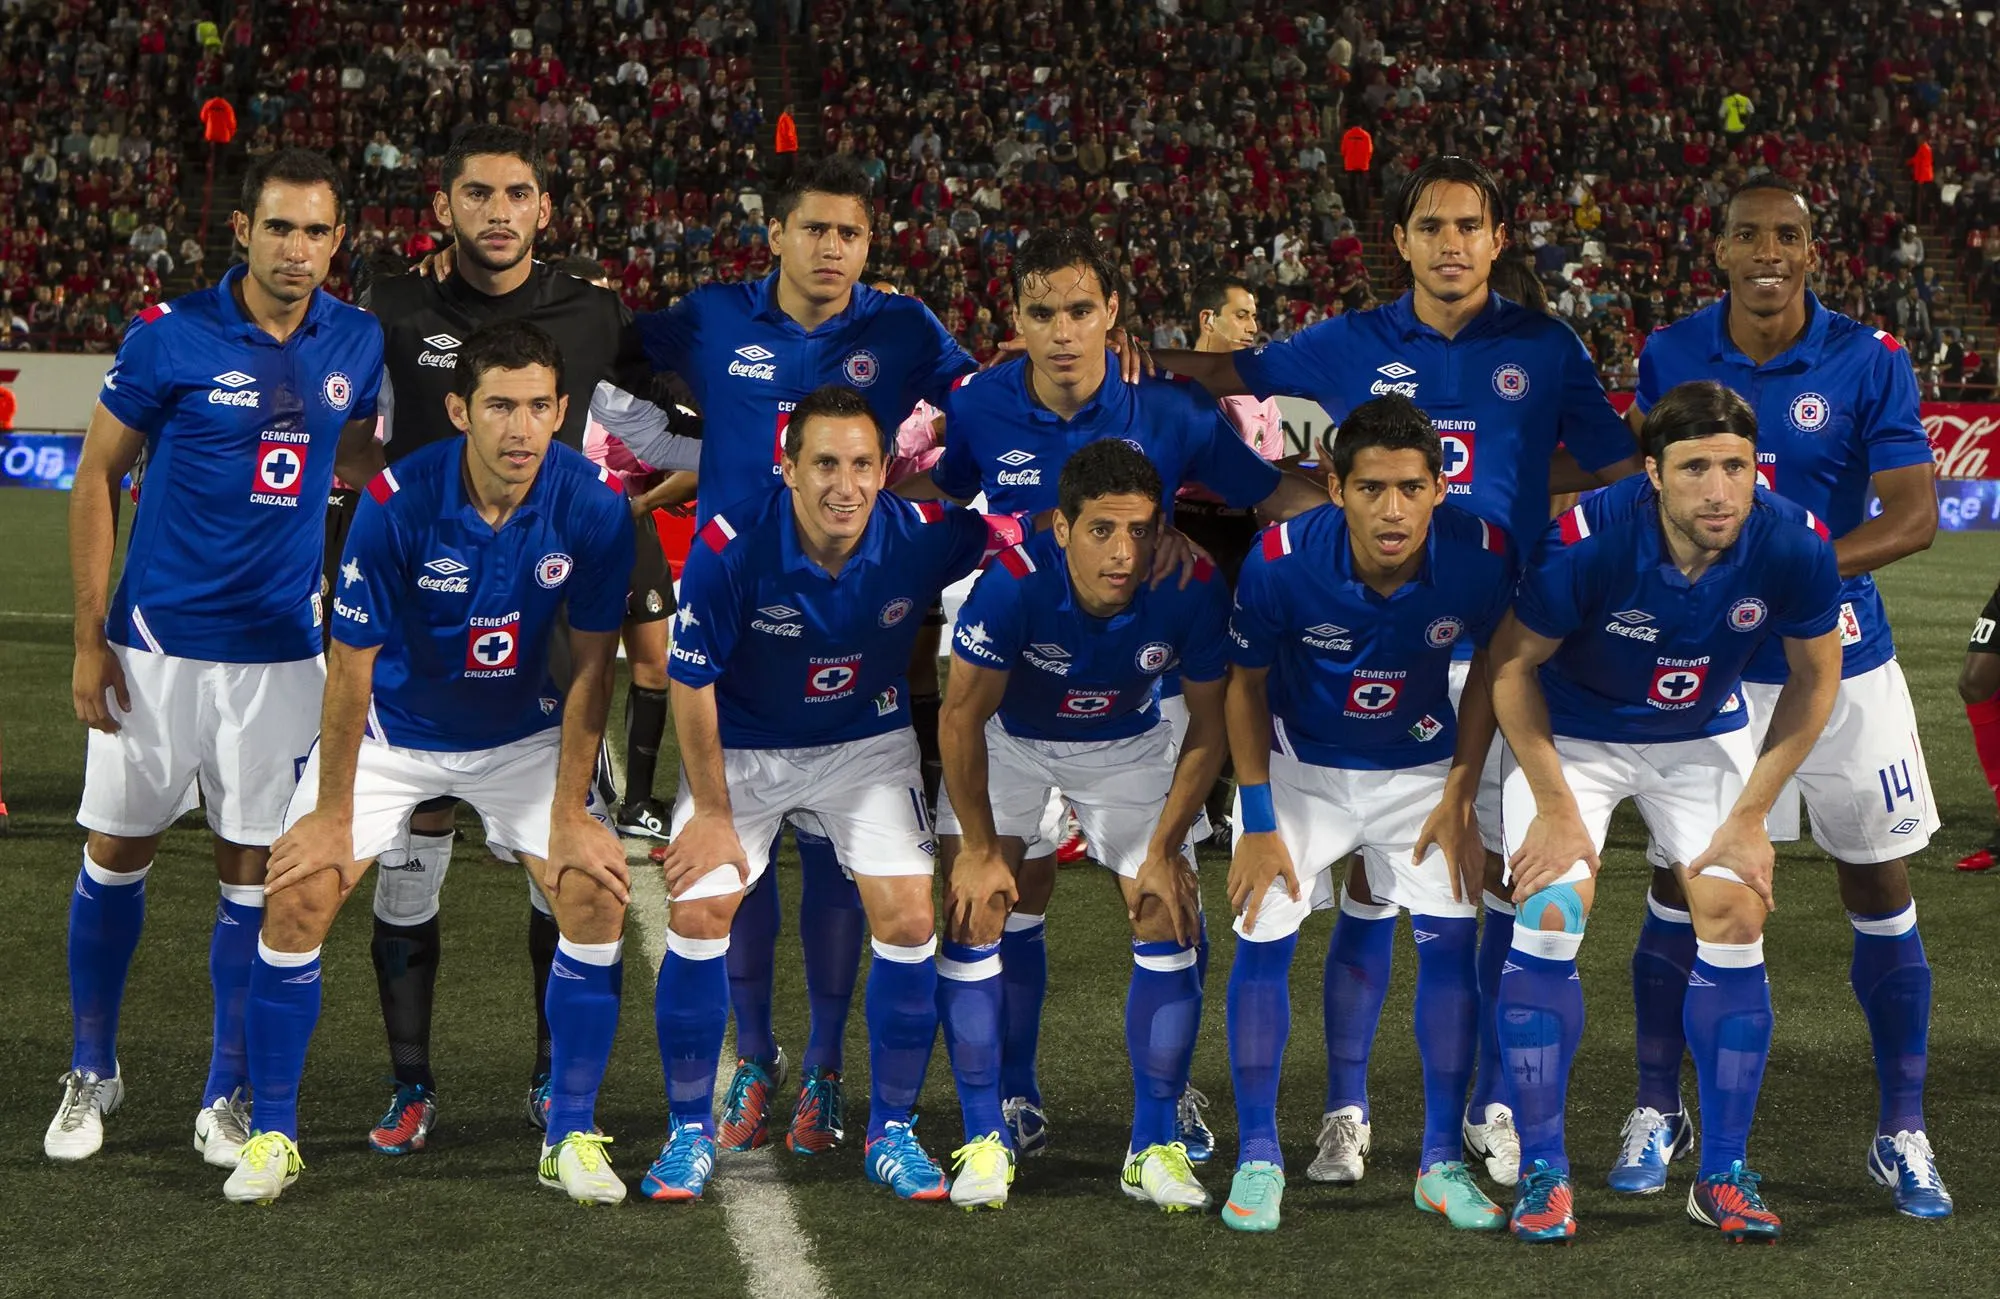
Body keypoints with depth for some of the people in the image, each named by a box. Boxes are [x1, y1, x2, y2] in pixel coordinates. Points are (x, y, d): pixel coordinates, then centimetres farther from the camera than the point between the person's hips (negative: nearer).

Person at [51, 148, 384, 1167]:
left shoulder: (356, 344, 1)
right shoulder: (170, 336, -10)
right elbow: (97, 479, -3)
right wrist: (88, 640, -6)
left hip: (280, 651, 2)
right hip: (155, 641, -2)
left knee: (253, 868, 5)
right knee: (116, 852, 6)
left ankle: (228, 1094, 18)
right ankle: (91, 1072, 24)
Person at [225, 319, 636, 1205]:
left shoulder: (593, 508, -21)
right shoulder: (397, 502, -26)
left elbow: (592, 665, -11)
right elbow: (352, 665, -17)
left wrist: (570, 816, -11)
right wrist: (333, 815, -12)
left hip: (521, 736, 1)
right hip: (391, 731, -1)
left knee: (596, 892, -15)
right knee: (298, 896, -14)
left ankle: (571, 1137, 1)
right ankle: (272, 1134, 4)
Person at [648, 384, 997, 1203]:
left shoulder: (924, 537, -24)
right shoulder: (729, 549, -27)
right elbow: (692, 684, -16)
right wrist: (712, 813, -10)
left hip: (869, 743, 1)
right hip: (742, 748, -1)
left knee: (909, 920, -10)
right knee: (698, 916, -11)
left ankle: (891, 1129, 9)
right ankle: (690, 1130, 7)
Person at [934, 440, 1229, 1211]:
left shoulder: (1193, 591, -30)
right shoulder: (1014, 583, -35)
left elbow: (1207, 729, -13)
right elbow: (962, 718, -20)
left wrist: (1164, 850, -11)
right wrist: (979, 849, -14)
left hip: (1128, 744, 1)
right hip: (1008, 737, -1)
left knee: (1171, 920, -7)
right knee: (974, 914, -11)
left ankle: (1154, 1146, 4)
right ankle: (985, 1141, 0)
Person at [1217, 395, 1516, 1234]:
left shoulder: (1480, 557, -25)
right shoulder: (1281, 562, -28)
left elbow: (1489, 670, -5)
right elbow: (1247, 684, -11)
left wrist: (1459, 799, -5)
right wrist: (1258, 824, -10)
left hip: (1420, 766, 1)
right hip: (1300, 764, -1)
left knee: (1450, 939, -8)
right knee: (1263, 937, -10)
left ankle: (1440, 1161, 7)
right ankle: (1257, 1158, 5)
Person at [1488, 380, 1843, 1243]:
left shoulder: (1793, 547, -26)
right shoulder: (1587, 541, -33)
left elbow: (1816, 679, -7)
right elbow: (1513, 664, -17)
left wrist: (1750, 815, -7)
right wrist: (1556, 807, -16)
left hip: (1706, 737, 2)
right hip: (1571, 735, -2)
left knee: (1735, 919, -8)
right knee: (1552, 912, -17)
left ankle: (1724, 1174, 6)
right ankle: (1542, 1173, -5)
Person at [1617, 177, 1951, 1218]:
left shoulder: (1868, 363, -8)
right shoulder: (1670, 357, -1)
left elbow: (1915, 516, -15)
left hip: (1839, 663, -1)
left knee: (1881, 895, 2)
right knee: (1679, 888, 3)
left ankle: (1902, 1134, 15)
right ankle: (1656, 1111, 20)